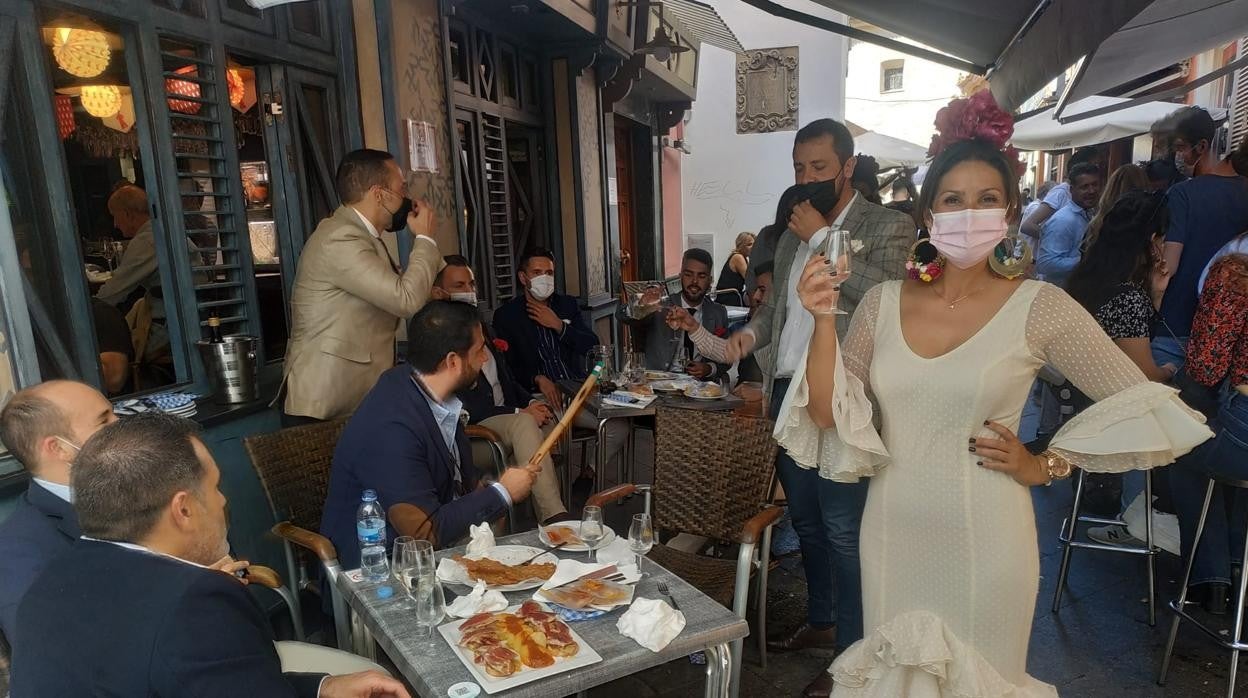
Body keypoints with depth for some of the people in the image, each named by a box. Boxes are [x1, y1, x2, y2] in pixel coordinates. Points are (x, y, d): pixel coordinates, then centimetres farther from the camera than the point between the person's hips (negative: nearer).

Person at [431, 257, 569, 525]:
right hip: (471, 427, -8)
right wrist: (519, 412, -17)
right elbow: (462, 405, -16)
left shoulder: (481, 325, 18)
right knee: (523, 424, -33)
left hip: (507, 415, 8)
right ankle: (555, 518, -36)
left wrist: (531, 402, 2)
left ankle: (546, 517, -18)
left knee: (547, 422, -20)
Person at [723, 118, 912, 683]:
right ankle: (820, 620, 36)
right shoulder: (792, 233, 17)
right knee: (806, 520, 18)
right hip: (789, 394, 7)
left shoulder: (888, 227, -3)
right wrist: (752, 331, 5)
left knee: (844, 530, -3)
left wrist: (822, 238, -15)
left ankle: (853, 650, 15)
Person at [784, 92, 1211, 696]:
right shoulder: (883, 301, -2)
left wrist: (1044, 466, -4)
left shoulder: (1039, 307, -9)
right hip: (892, 533, 3)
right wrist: (823, 321, -16)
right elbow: (828, 416, -6)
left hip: (984, 537, -2)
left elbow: (1145, 410, -1)